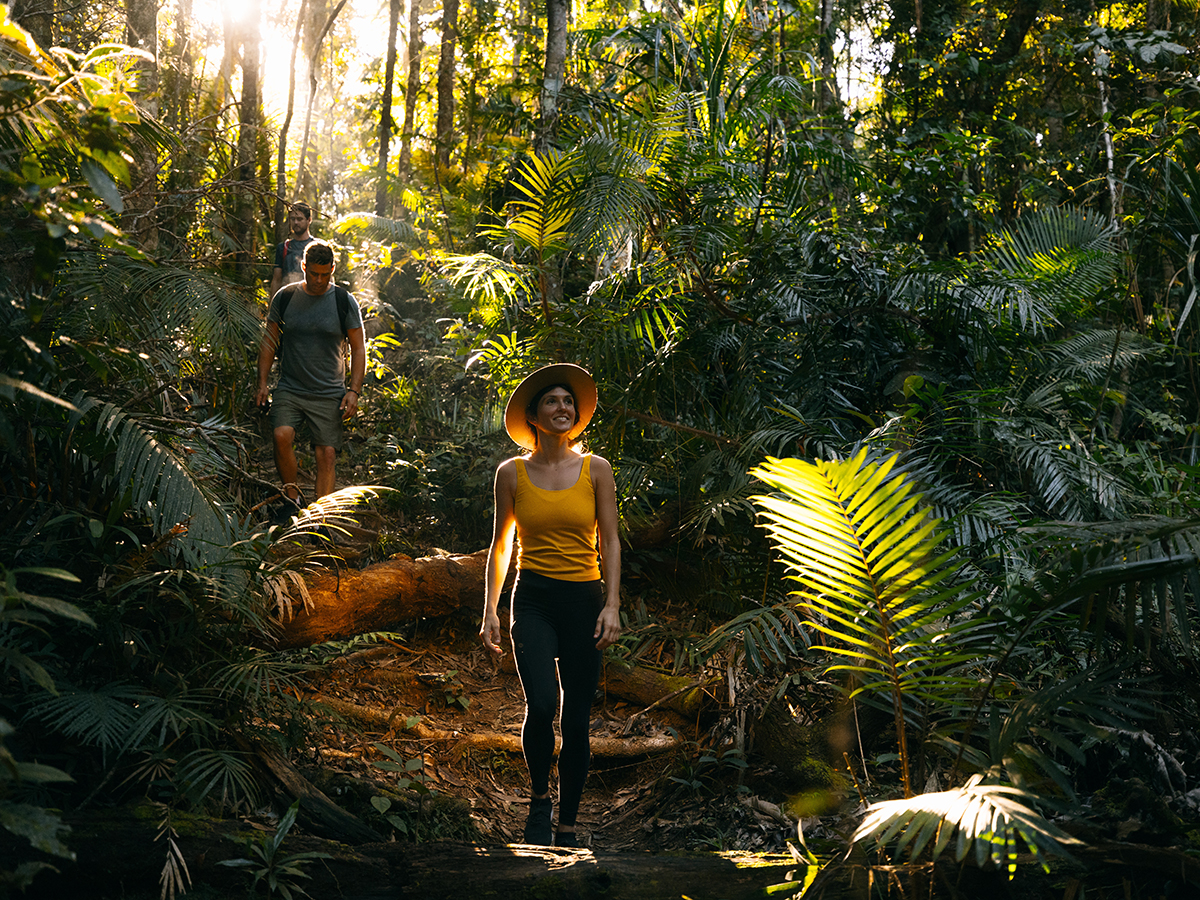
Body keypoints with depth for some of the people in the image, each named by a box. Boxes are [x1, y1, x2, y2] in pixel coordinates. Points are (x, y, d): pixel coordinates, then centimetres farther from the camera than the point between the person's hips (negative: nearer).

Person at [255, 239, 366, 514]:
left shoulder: (344, 301, 1)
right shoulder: (284, 297, 5)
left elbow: (358, 348, 4)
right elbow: (269, 341, 12)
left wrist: (354, 391, -5)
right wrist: (262, 382, 4)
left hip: (329, 394, 0)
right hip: (289, 389, 1)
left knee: (327, 454, -4)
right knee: (282, 436, -24)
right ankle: (292, 496, -4)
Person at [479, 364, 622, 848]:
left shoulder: (596, 469, 3)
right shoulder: (512, 473, 3)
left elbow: (610, 542, 4)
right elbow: (500, 545, 10)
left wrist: (612, 606, -6)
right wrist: (490, 611, 5)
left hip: (584, 600, 1)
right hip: (533, 599, -1)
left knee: (576, 721, 3)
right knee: (541, 704, -22)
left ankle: (567, 827, 21)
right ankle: (539, 796, 6)